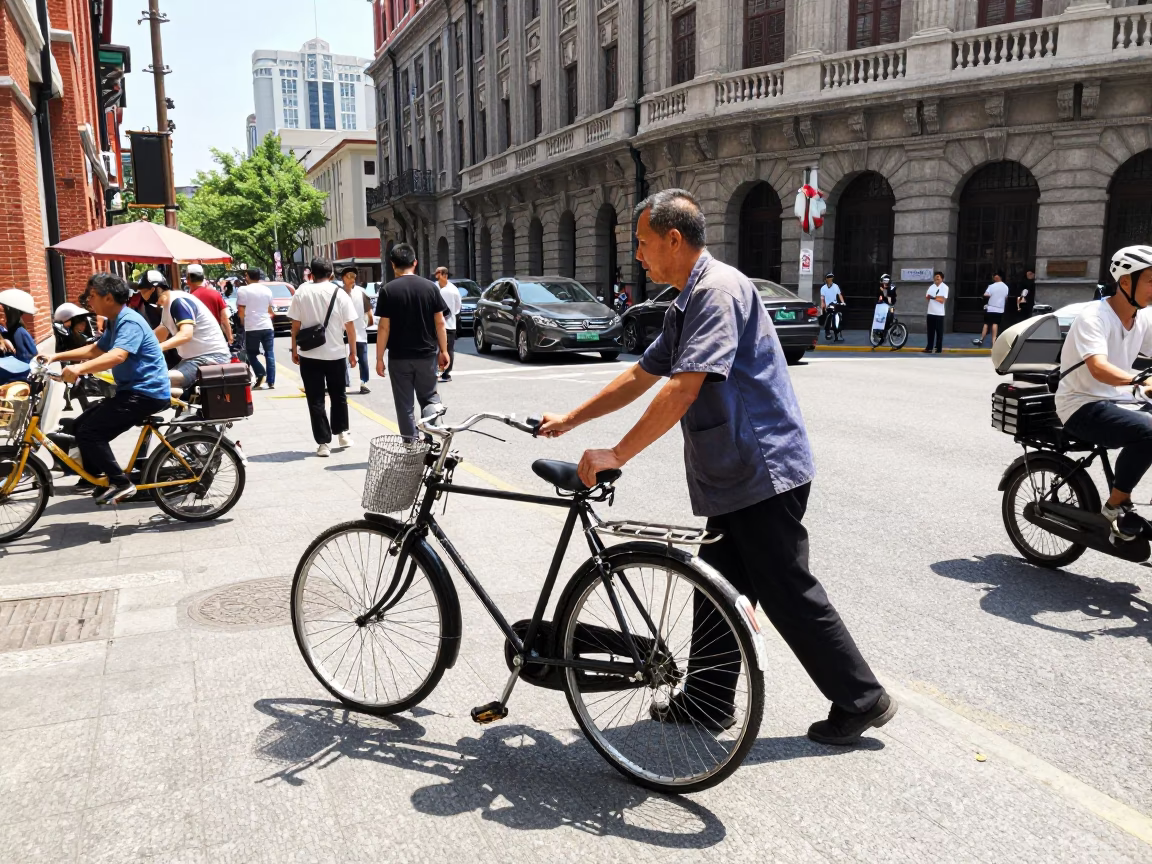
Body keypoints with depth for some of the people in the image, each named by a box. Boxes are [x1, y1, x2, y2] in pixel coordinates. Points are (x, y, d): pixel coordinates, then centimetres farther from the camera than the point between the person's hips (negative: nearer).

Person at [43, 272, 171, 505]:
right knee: (81, 426, 12)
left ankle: (121, 483, -8)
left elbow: (117, 356, -34)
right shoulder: (116, 322, 16)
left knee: (89, 433, -15)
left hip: (146, 392, -11)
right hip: (132, 390, 11)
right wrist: (56, 357, 17)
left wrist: (80, 368, -44)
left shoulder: (129, 322, -18)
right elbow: (95, 349, 26)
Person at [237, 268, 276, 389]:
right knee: (270, 354, 6)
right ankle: (271, 382, 3)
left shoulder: (243, 290, -7)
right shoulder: (267, 290, 8)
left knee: (252, 354, 10)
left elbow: (241, 311, -7)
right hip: (267, 326, 4)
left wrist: (242, 323, 11)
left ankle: (260, 373, -13)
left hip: (252, 327, -4)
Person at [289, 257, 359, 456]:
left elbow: (295, 324, -2)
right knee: (338, 395, 20)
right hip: (336, 353, 1)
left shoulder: (301, 292, -3)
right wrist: (353, 352, 6)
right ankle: (342, 433, 27)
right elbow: (350, 326, -3)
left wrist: (294, 349, 9)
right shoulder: (340, 294, -3)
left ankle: (323, 443, 4)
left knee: (316, 400, 4)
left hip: (309, 354, -1)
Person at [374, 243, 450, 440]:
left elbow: (383, 328, -8)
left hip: (399, 357, -2)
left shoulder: (388, 290, -6)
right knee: (429, 398, 19)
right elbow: (440, 323, 0)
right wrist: (443, 351, 9)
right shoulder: (430, 287, -1)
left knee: (405, 405, 7)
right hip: (427, 354, 2)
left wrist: (379, 358, -2)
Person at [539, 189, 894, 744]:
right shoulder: (686, 304, 15)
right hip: (732, 475, 10)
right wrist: (570, 420, 20)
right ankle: (707, 701, 26)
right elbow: (641, 376, 21)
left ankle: (861, 700, 16)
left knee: (788, 594, 0)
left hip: (763, 473, -10)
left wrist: (616, 456, -23)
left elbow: (683, 390, -26)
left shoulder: (719, 290, -17)